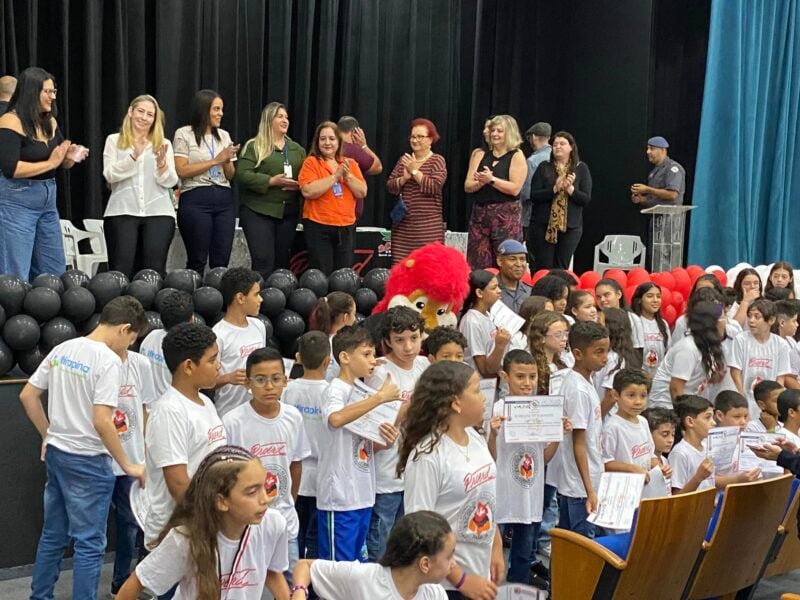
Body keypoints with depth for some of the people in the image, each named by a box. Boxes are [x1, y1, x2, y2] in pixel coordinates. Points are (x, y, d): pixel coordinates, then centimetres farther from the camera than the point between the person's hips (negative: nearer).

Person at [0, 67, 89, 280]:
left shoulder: (50, 122, 8)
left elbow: (62, 163, 21)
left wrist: (70, 156, -2)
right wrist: (50, 163, -17)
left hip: (48, 201, 8)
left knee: (55, 273, 11)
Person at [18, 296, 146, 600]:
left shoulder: (62, 349, 6)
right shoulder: (109, 361, -17)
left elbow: (27, 396, 11)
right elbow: (101, 421, -24)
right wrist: (128, 465, -15)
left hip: (55, 453, 8)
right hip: (88, 461, -8)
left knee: (53, 535, 20)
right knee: (89, 543, 2)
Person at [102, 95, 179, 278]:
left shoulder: (164, 144, 14)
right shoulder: (114, 140, 10)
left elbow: (170, 182, 6)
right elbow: (110, 175, -2)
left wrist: (162, 164, -14)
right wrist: (133, 157, -16)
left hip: (159, 213, 1)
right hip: (122, 212, -1)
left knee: (155, 269, -4)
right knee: (121, 270, -6)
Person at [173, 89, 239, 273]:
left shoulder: (224, 135, 15)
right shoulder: (184, 134, 0)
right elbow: (182, 171, -10)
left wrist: (227, 161, -5)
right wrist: (216, 160, -10)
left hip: (224, 199, 5)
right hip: (196, 200, -5)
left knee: (221, 261, 2)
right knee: (197, 261, -2)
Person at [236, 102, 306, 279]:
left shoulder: (297, 149, 16)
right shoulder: (254, 146, 0)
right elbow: (243, 175, -11)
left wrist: (299, 185, -7)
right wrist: (272, 181, -18)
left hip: (288, 212, 5)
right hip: (258, 211, -5)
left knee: (281, 261, 8)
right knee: (263, 261, -12)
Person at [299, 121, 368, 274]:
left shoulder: (351, 164, 10)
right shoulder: (311, 162, -2)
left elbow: (362, 193, 3)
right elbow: (308, 191, -17)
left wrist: (347, 176, -12)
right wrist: (335, 176, -17)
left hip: (346, 227, 4)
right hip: (318, 227, -4)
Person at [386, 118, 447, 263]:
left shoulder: (437, 161, -1)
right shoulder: (404, 159, 13)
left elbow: (435, 186, -16)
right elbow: (390, 187, 8)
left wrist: (414, 171, -12)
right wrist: (404, 178, -10)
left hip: (428, 227, -5)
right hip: (402, 225, 5)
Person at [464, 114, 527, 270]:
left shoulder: (516, 156, 0)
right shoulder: (480, 155, 12)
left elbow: (515, 189, -10)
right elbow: (467, 186, 5)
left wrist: (491, 179, -16)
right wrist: (481, 182, -15)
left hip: (506, 215, -4)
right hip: (479, 214, 4)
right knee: (477, 264, 1)